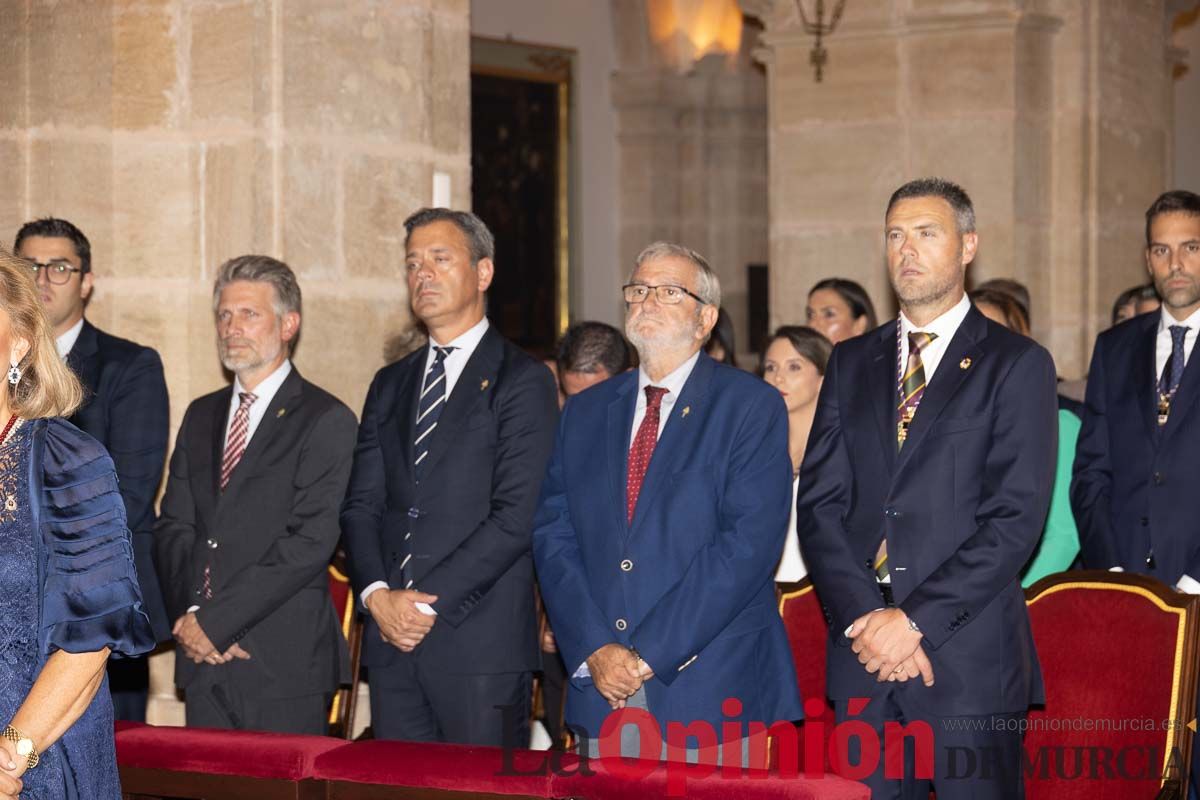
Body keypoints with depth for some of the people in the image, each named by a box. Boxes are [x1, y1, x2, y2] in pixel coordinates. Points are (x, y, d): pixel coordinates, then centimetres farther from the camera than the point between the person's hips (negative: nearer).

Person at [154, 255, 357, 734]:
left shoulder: (325, 420, -5)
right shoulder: (201, 416, 16)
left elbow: (311, 541, -14)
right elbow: (172, 527, 11)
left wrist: (215, 621, -14)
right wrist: (190, 616, -6)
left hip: (285, 663, -5)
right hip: (202, 659, 5)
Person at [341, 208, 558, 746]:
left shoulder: (522, 381, -2)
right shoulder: (390, 385, 18)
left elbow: (516, 515, -11)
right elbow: (360, 505, 12)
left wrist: (428, 602, -14)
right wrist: (377, 594, -6)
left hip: (482, 643, -6)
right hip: (392, 640, 6)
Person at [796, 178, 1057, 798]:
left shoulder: (1017, 363, 0)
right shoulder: (852, 363, 14)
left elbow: (1015, 519, -9)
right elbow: (818, 504, 6)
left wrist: (916, 620, -14)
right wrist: (865, 618, -8)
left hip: (970, 655, -4)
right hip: (862, 653, 4)